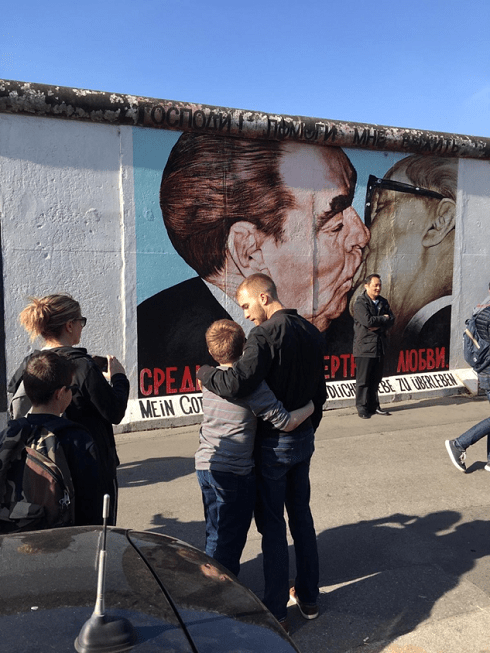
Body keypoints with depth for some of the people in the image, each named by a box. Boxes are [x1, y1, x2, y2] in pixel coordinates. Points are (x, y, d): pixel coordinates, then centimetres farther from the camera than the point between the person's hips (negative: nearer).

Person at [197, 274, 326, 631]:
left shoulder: (265, 334, -21)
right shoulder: (311, 332, 5)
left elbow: (237, 384, -32)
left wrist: (204, 372, -13)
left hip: (274, 443, -7)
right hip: (304, 439, 8)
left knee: (272, 524, 5)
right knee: (301, 515, 19)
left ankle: (276, 610, 18)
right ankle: (308, 596, 33)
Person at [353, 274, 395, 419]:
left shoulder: (383, 302, 13)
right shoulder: (360, 303, -7)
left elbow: (391, 320, 3)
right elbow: (368, 321, -20)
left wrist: (379, 326, -14)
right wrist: (383, 318, -5)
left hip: (379, 346, 6)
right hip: (364, 347, -6)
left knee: (376, 379, 11)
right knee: (363, 379, -1)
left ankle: (373, 406, 21)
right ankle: (362, 408, 7)